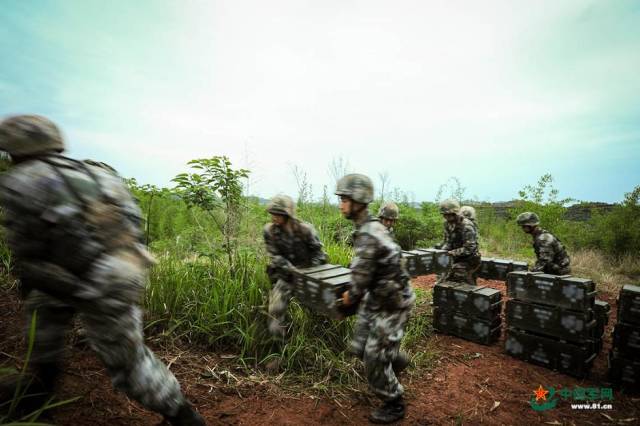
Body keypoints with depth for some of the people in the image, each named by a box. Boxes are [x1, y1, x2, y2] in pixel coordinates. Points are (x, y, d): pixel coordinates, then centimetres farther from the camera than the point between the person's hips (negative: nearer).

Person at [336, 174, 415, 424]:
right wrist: (355, 293, 8)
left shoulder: (368, 234, -28)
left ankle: (394, 405, 26)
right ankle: (397, 360, 43)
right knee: (359, 347, 17)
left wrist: (350, 297, -4)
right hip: (376, 297, 9)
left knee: (374, 357, 2)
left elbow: (361, 276, -22)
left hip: (393, 302, -9)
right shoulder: (367, 227, 3)